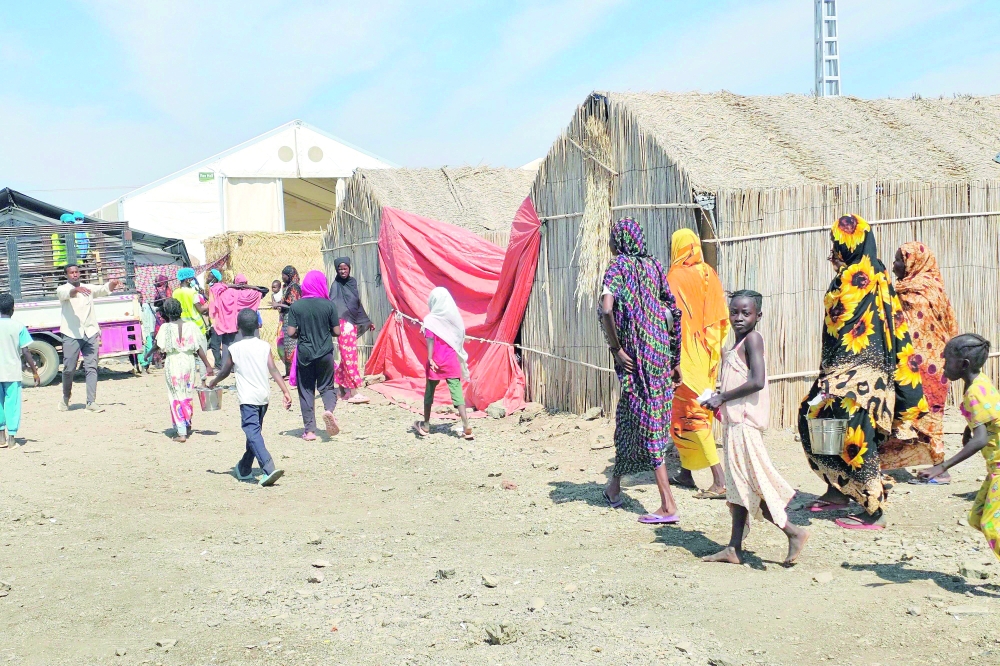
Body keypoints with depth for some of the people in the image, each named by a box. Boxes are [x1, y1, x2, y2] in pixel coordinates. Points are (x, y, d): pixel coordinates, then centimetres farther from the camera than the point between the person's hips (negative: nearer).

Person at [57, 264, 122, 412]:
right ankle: (66, 397, 25)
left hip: (90, 333, 3)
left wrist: (111, 284, -27)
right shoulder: (62, 289, 4)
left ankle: (91, 402, -4)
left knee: (91, 368, -4)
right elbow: (65, 293, -20)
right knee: (69, 369, 1)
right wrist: (77, 289, -43)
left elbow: (102, 290, -4)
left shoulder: (88, 288, 14)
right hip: (71, 335, -3)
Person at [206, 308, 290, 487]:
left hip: (247, 398, -5)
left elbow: (225, 371, 10)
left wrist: (212, 383, 28)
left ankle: (268, 468, -32)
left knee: (253, 433, -13)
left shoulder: (234, 348, -2)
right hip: (264, 396, 5)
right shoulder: (265, 346, 4)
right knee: (254, 431, 19)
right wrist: (285, 392, -6)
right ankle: (244, 469, 32)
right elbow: (273, 370, -4)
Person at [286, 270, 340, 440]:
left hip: (304, 354, 0)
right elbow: (337, 332, -4)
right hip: (325, 353, 0)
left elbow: (290, 333, -9)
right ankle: (329, 409, -18)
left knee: (306, 391, 9)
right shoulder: (328, 305, -6)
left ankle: (309, 430, 7)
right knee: (326, 386, 13)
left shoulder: (296, 306, -6)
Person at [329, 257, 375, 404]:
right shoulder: (336, 285, -7)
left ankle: (343, 389, 20)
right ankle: (353, 392, -11)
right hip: (343, 324, -7)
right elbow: (332, 304, -19)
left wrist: (367, 321, 28)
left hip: (353, 323, 7)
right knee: (349, 357, -9)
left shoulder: (352, 282, 12)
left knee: (349, 356, 10)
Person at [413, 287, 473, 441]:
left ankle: (425, 426, 23)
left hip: (436, 363, -2)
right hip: (452, 362, 2)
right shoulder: (455, 317, 2)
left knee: (429, 393, 14)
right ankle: (466, 427, -11)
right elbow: (460, 338, 7)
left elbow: (430, 340, -15)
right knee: (457, 394, -2)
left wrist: (430, 359, -17)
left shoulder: (431, 320, -7)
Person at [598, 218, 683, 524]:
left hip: (635, 355, -6)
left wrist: (616, 349, -13)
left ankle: (668, 506, -3)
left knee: (645, 421, -2)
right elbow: (674, 313, 11)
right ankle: (615, 484, 32)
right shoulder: (653, 265, 11)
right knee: (626, 416, 19)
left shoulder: (618, 266, -5)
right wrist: (675, 361, 16)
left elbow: (606, 309, -22)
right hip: (660, 351, 6)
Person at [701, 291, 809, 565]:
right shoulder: (738, 344, 17)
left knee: (747, 480, -8)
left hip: (745, 421, -10)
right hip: (735, 420, 10)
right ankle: (734, 547, 15)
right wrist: (718, 399, 10)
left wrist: (722, 398, -16)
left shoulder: (752, 339, -11)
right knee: (739, 483, 10)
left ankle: (793, 532, -1)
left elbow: (757, 381, -22)